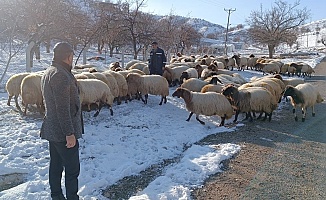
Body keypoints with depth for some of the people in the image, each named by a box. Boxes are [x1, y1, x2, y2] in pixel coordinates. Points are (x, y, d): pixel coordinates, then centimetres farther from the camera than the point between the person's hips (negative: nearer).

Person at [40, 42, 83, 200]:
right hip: (63, 132, -10)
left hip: (51, 130, 10)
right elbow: (63, 108, -25)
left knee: (55, 166, 19)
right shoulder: (61, 75, -21)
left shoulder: (48, 73, 12)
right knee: (72, 169, 1)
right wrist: (69, 133, -21)